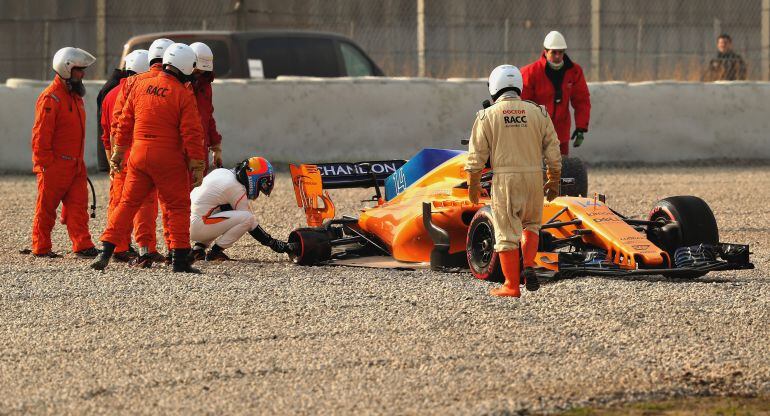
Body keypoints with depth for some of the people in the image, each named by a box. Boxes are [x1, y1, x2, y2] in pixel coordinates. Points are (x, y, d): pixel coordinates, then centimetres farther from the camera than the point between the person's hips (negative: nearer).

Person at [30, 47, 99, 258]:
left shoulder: (75, 96, 15)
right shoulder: (50, 98, -15)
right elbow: (40, 136, -17)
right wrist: (46, 164, -18)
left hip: (75, 165, 8)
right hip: (54, 167, -8)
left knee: (78, 205, 0)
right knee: (46, 208, 2)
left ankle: (83, 246, -3)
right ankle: (41, 248, 10)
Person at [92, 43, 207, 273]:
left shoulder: (140, 86, 6)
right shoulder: (184, 95, -9)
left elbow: (125, 122, 11)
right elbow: (191, 133, -11)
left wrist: (118, 152, 20)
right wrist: (197, 165, -5)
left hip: (139, 153, 4)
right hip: (169, 159, -4)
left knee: (128, 203, 11)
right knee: (178, 207, 6)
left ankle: (106, 252, 5)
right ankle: (179, 259, 3)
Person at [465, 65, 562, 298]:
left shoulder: (488, 116, -2)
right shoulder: (538, 113, 4)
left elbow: (476, 155, -3)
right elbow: (553, 151, 5)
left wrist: (473, 185, 6)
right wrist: (554, 181, 14)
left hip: (504, 179, -2)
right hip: (533, 178, 2)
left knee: (506, 232, 5)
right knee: (531, 224, 22)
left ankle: (512, 286, 5)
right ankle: (528, 265, 0)